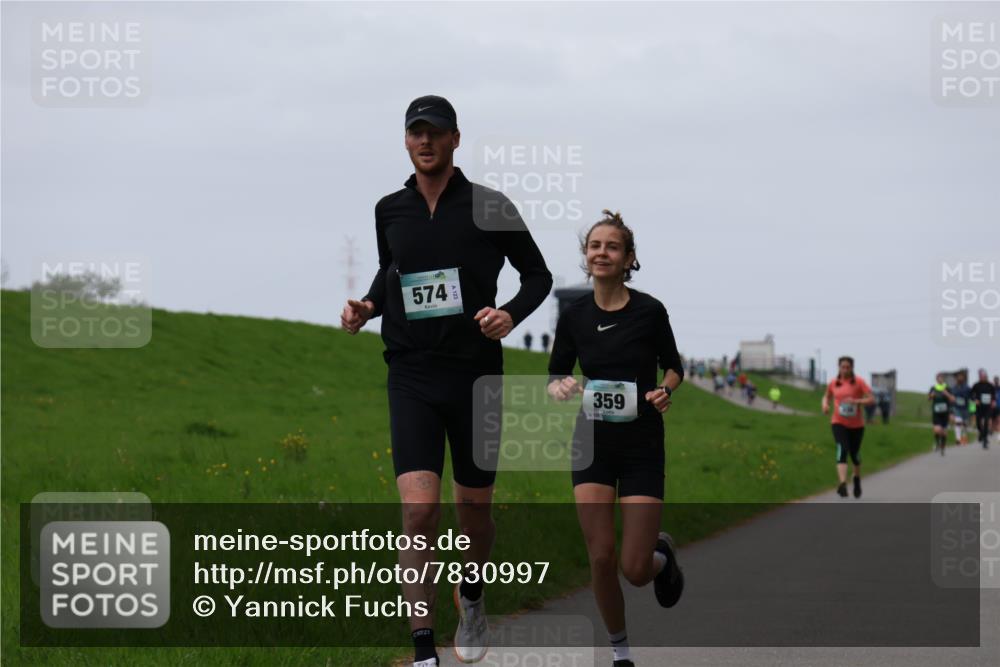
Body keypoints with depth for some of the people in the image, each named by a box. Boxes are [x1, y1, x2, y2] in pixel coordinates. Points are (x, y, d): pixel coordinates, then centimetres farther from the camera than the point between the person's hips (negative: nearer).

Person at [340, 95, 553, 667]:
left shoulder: (488, 207, -3)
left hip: (475, 372, -1)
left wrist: (512, 315, -14)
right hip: (411, 377, 1)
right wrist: (368, 307, 5)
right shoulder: (390, 211, 6)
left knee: (474, 509, 11)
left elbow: (539, 275, 4)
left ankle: (472, 599, 43)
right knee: (419, 509, -15)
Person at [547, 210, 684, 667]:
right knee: (601, 557, -8)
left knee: (635, 569, -6)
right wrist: (560, 389, -15)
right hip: (593, 443, 2)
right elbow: (555, 377, 8)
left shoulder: (649, 311, -9)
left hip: (643, 446, -2)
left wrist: (665, 390, -15)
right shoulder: (574, 316, -1)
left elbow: (673, 365, 6)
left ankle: (662, 553, 32)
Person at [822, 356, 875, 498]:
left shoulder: (859, 382, -7)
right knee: (842, 450, -21)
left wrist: (856, 401, -28)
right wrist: (825, 404, -2)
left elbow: (871, 399, -13)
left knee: (855, 454, 13)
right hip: (839, 423, 0)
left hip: (856, 424, 0)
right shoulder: (833, 383, 2)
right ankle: (842, 484, -33)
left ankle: (857, 479, 44)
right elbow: (827, 396, 21)